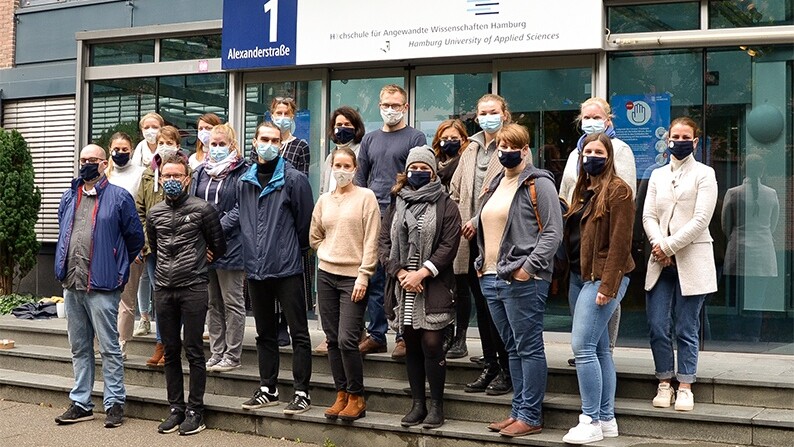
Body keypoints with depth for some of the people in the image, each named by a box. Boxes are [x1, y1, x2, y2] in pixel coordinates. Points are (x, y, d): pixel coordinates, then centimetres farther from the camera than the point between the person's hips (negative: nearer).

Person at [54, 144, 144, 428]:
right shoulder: (68, 198, 14)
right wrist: (63, 268, 17)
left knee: (109, 348, -1)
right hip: (71, 286, 6)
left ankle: (114, 403, 7)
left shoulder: (119, 197, -4)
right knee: (79, 348, 13)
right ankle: (81, 403, 22)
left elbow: (135, 237, 0)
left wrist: (117, 267, 5)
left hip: (101, 286, -6)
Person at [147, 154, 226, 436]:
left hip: (193, 288, -4)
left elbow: (219, 247, 7)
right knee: (171, 351, 10)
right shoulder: (154, 214, 11)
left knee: (194, 351, -1)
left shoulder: (202, 209, -3)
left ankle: (195, 411, 7)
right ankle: (176, 408, 18)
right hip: (163, 289, 5)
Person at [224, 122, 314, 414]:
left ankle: (302, 392, 7)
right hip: (255, 268, 6)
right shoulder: (245, 180, 9)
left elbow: (305, 220, -2)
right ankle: (268, 389, 26)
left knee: (298, 332, 0)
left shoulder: (294, 179, -6)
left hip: (287, 269, -5)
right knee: (265, 332, 15)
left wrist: (297, 251, 4)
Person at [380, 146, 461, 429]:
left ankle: (436, 406, 6)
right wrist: (401, 273, -9)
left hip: (434, 287, -4)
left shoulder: (445, 205, 2)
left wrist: (421, 273, -15)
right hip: (402, 286, 4)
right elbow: (384, 242, 6)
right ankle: (418, 404, 18)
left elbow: (449, 246, -8)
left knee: (432, 345, -6)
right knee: (411, 346, 9)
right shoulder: (397, 204, 13)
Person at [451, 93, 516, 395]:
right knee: (481, 305, 12)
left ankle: (506, 369, 7)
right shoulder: (471, 149, 18)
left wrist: (480, 221, -16)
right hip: (472, 238, 7)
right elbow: (455, 189, 22)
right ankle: (490, 365, 21)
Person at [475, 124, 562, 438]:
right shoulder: (496, 184, 19)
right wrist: (482, 262, 15)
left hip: (523, 281, -8)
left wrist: (529, 265, -18)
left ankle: (530, 417, 3)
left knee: (528, 348, -3)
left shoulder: (538, 183, -6)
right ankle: (518, 411, 21)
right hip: (491, 278, 8)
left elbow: (553, 232, -12)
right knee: (513, 349, 13)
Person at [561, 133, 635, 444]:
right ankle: (607, 420, 15)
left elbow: (620, 242, -16)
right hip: (586, 277, 9)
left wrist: (607, 285, -20)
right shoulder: (584, 191, 17)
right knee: (599, 349, 10)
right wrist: (577, 277, 11)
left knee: (582, 345, -12)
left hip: (604, 278, -9)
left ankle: (591, 422, -5)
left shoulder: (617, 190, -9)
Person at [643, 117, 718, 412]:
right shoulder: (658, 175, 14)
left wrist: (669, 246, -14)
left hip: (691, 261, -3)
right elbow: (648, 216, 6)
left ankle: (685, 387, 12)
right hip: (660, 262, 4)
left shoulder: (704, 174, 1)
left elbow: (700, 219, -9)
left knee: (686, 329, 1)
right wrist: (658, 245, -12)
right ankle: (665, 384, 13)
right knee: (658, 327, -1)